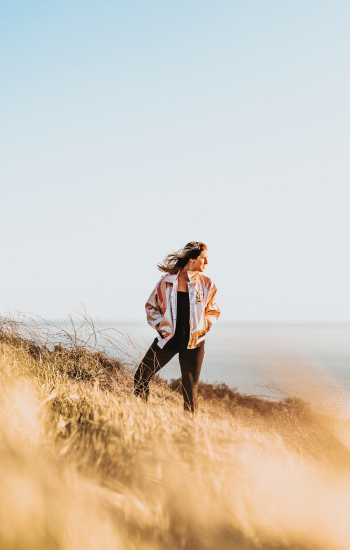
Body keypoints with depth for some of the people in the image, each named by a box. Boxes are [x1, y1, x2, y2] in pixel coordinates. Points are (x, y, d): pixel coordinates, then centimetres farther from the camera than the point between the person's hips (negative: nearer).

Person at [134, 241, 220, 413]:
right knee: (141, 376, -5)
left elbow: (213, 312, 12)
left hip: (193, 342, 0)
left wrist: (202, 328, -1)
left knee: (190, 388, 4)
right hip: (168, 339, 0)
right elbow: (151, 306, 9)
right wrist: (161, 325, -3)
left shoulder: (206, 284, 3)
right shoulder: (167, 281, -1)